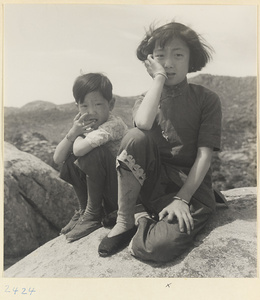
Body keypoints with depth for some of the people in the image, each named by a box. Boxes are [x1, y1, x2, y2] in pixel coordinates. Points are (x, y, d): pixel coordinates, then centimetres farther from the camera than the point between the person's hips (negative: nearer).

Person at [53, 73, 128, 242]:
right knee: (71, 159, -6)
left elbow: (80, 149, -39)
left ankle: (92, 215, -11)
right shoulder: (84, 126, 2)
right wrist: (73, 132, -16)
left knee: (93, 152, -28)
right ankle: (84, 209, 6)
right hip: (104, 191, 8)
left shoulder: (114, 125, -23)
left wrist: (79, 136, -15)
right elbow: (57, 159, -2)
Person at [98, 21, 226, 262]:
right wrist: (159, 77, -12)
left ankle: (145, 219, 6)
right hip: (155, 183, 3)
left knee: (155, 247, -30)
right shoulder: (146, 100, 7)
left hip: (192, 186, -2)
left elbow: (204, 155, -7)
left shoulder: (206, 99, 1)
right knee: (135, 138, -29)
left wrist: (181, 199, -16)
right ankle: (125, 221, -13)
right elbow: (144, 123, -20)